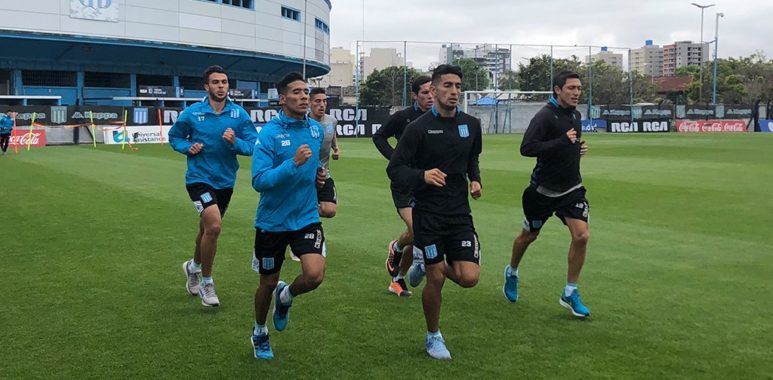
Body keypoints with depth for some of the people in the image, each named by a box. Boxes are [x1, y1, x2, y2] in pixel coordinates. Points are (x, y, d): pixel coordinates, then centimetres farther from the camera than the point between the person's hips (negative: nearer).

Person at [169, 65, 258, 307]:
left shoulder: (239, 114, -4)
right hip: (200, 178, -4)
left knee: (208, 229, 20)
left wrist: (235, 142, -23)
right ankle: (206, 283, -3)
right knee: (214, 226, -21)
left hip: (225, 181, 4)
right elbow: (174, 137, 7)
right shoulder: (192, 113, -7)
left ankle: (194, 267, 49)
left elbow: (253, 145, -4)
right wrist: (188, 147, -13)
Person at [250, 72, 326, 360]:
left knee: (315, 275, -18)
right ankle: (260, 333, 40)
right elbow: (259, 181, -23)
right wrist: (293, 164, -32)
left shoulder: (317, 129, 1)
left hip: (306, 218, 3)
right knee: (268, 282, 11)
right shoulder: (269, 133, -15)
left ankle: (285, 297, 18)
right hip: (272, 221, -3)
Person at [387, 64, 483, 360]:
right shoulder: (419, 127, -11)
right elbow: (394, 169, -10)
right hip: (428, 214, -4)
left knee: (469, 277, -8)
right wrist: (422, 176, -28)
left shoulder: (471, 125, 4)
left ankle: (431, 265, 27)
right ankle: (433, 337, 25)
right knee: (436, 279, 1)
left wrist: (475, 179, 5)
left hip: (460, 213, 4)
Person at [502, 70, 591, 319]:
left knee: (581, 235, -11)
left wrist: (579, 147, 3)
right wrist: (563, 141, -30)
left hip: (571, 188, 5)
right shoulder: (545, 116, -18)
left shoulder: (575, 115, 6)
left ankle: (570, 294, 2)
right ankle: (512, 272, 43)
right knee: (529, 235, 13)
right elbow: (526, 148, -29)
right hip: (543, 190, -5)